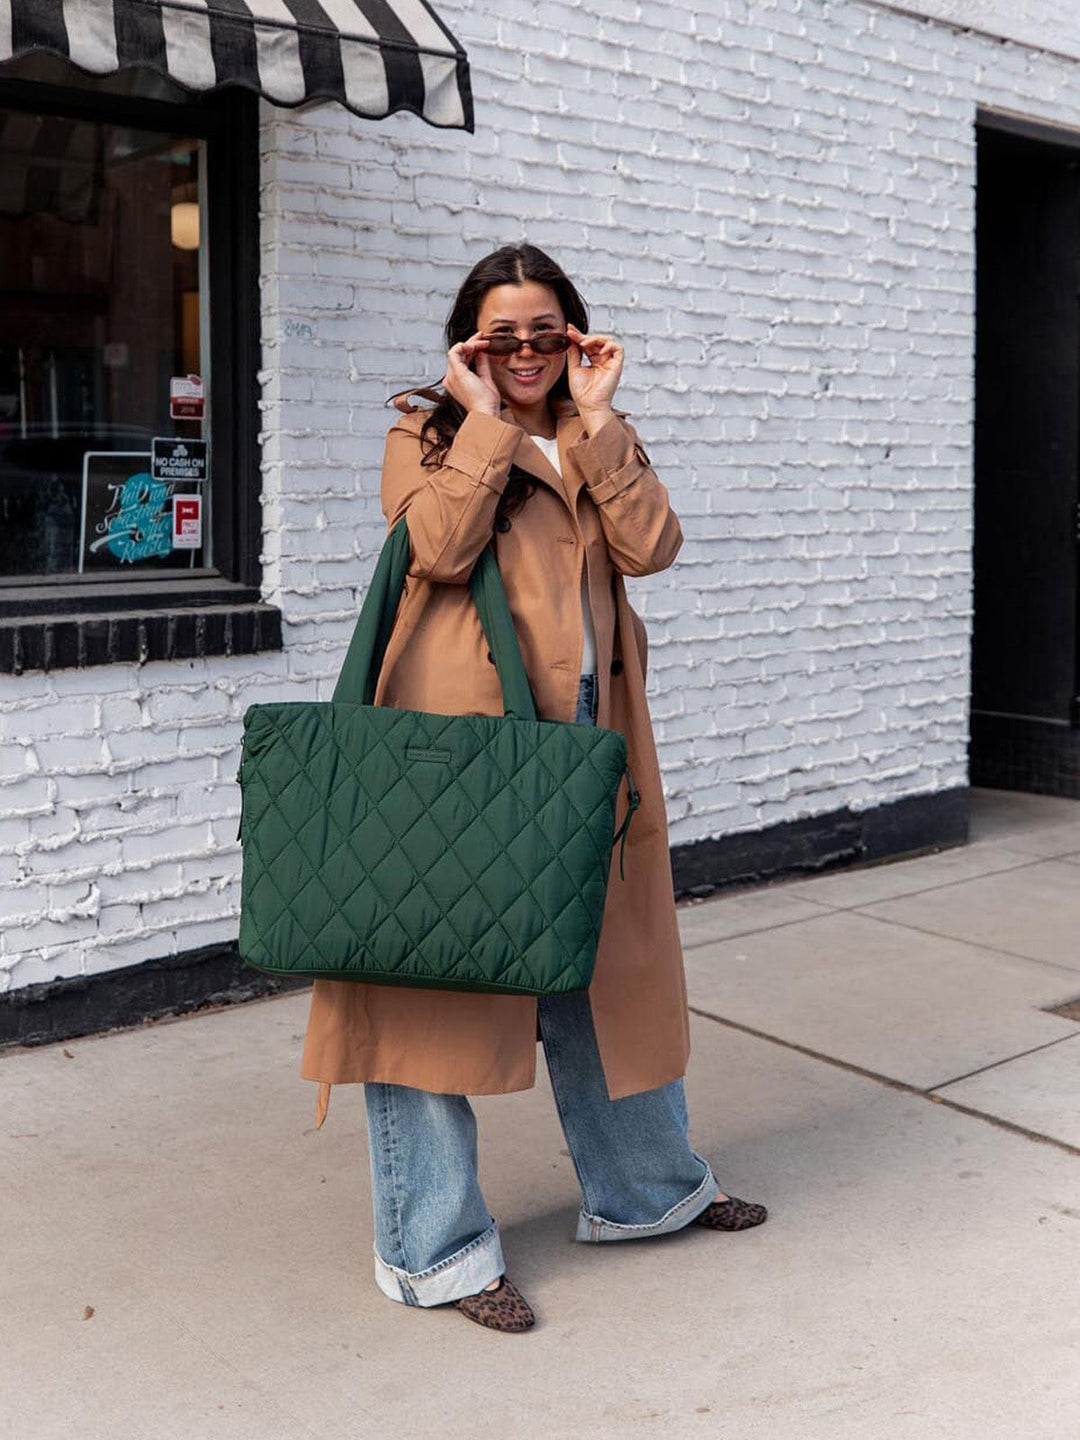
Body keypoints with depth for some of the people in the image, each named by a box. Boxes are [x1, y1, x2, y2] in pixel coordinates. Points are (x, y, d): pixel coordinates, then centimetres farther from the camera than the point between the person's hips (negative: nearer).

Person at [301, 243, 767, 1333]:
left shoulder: (600, 445, 19)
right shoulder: (426, 435, 6)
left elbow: (649, 547, -2)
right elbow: (438, 546, -15)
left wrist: (595, 418, -4)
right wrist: (487, 423, -9)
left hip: (580, 740, 5)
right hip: (458, 738, -5)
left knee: (601, 961, 16)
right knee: (436, 969, -1)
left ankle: (643, 1187, 36)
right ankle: (433, 1246, 12)